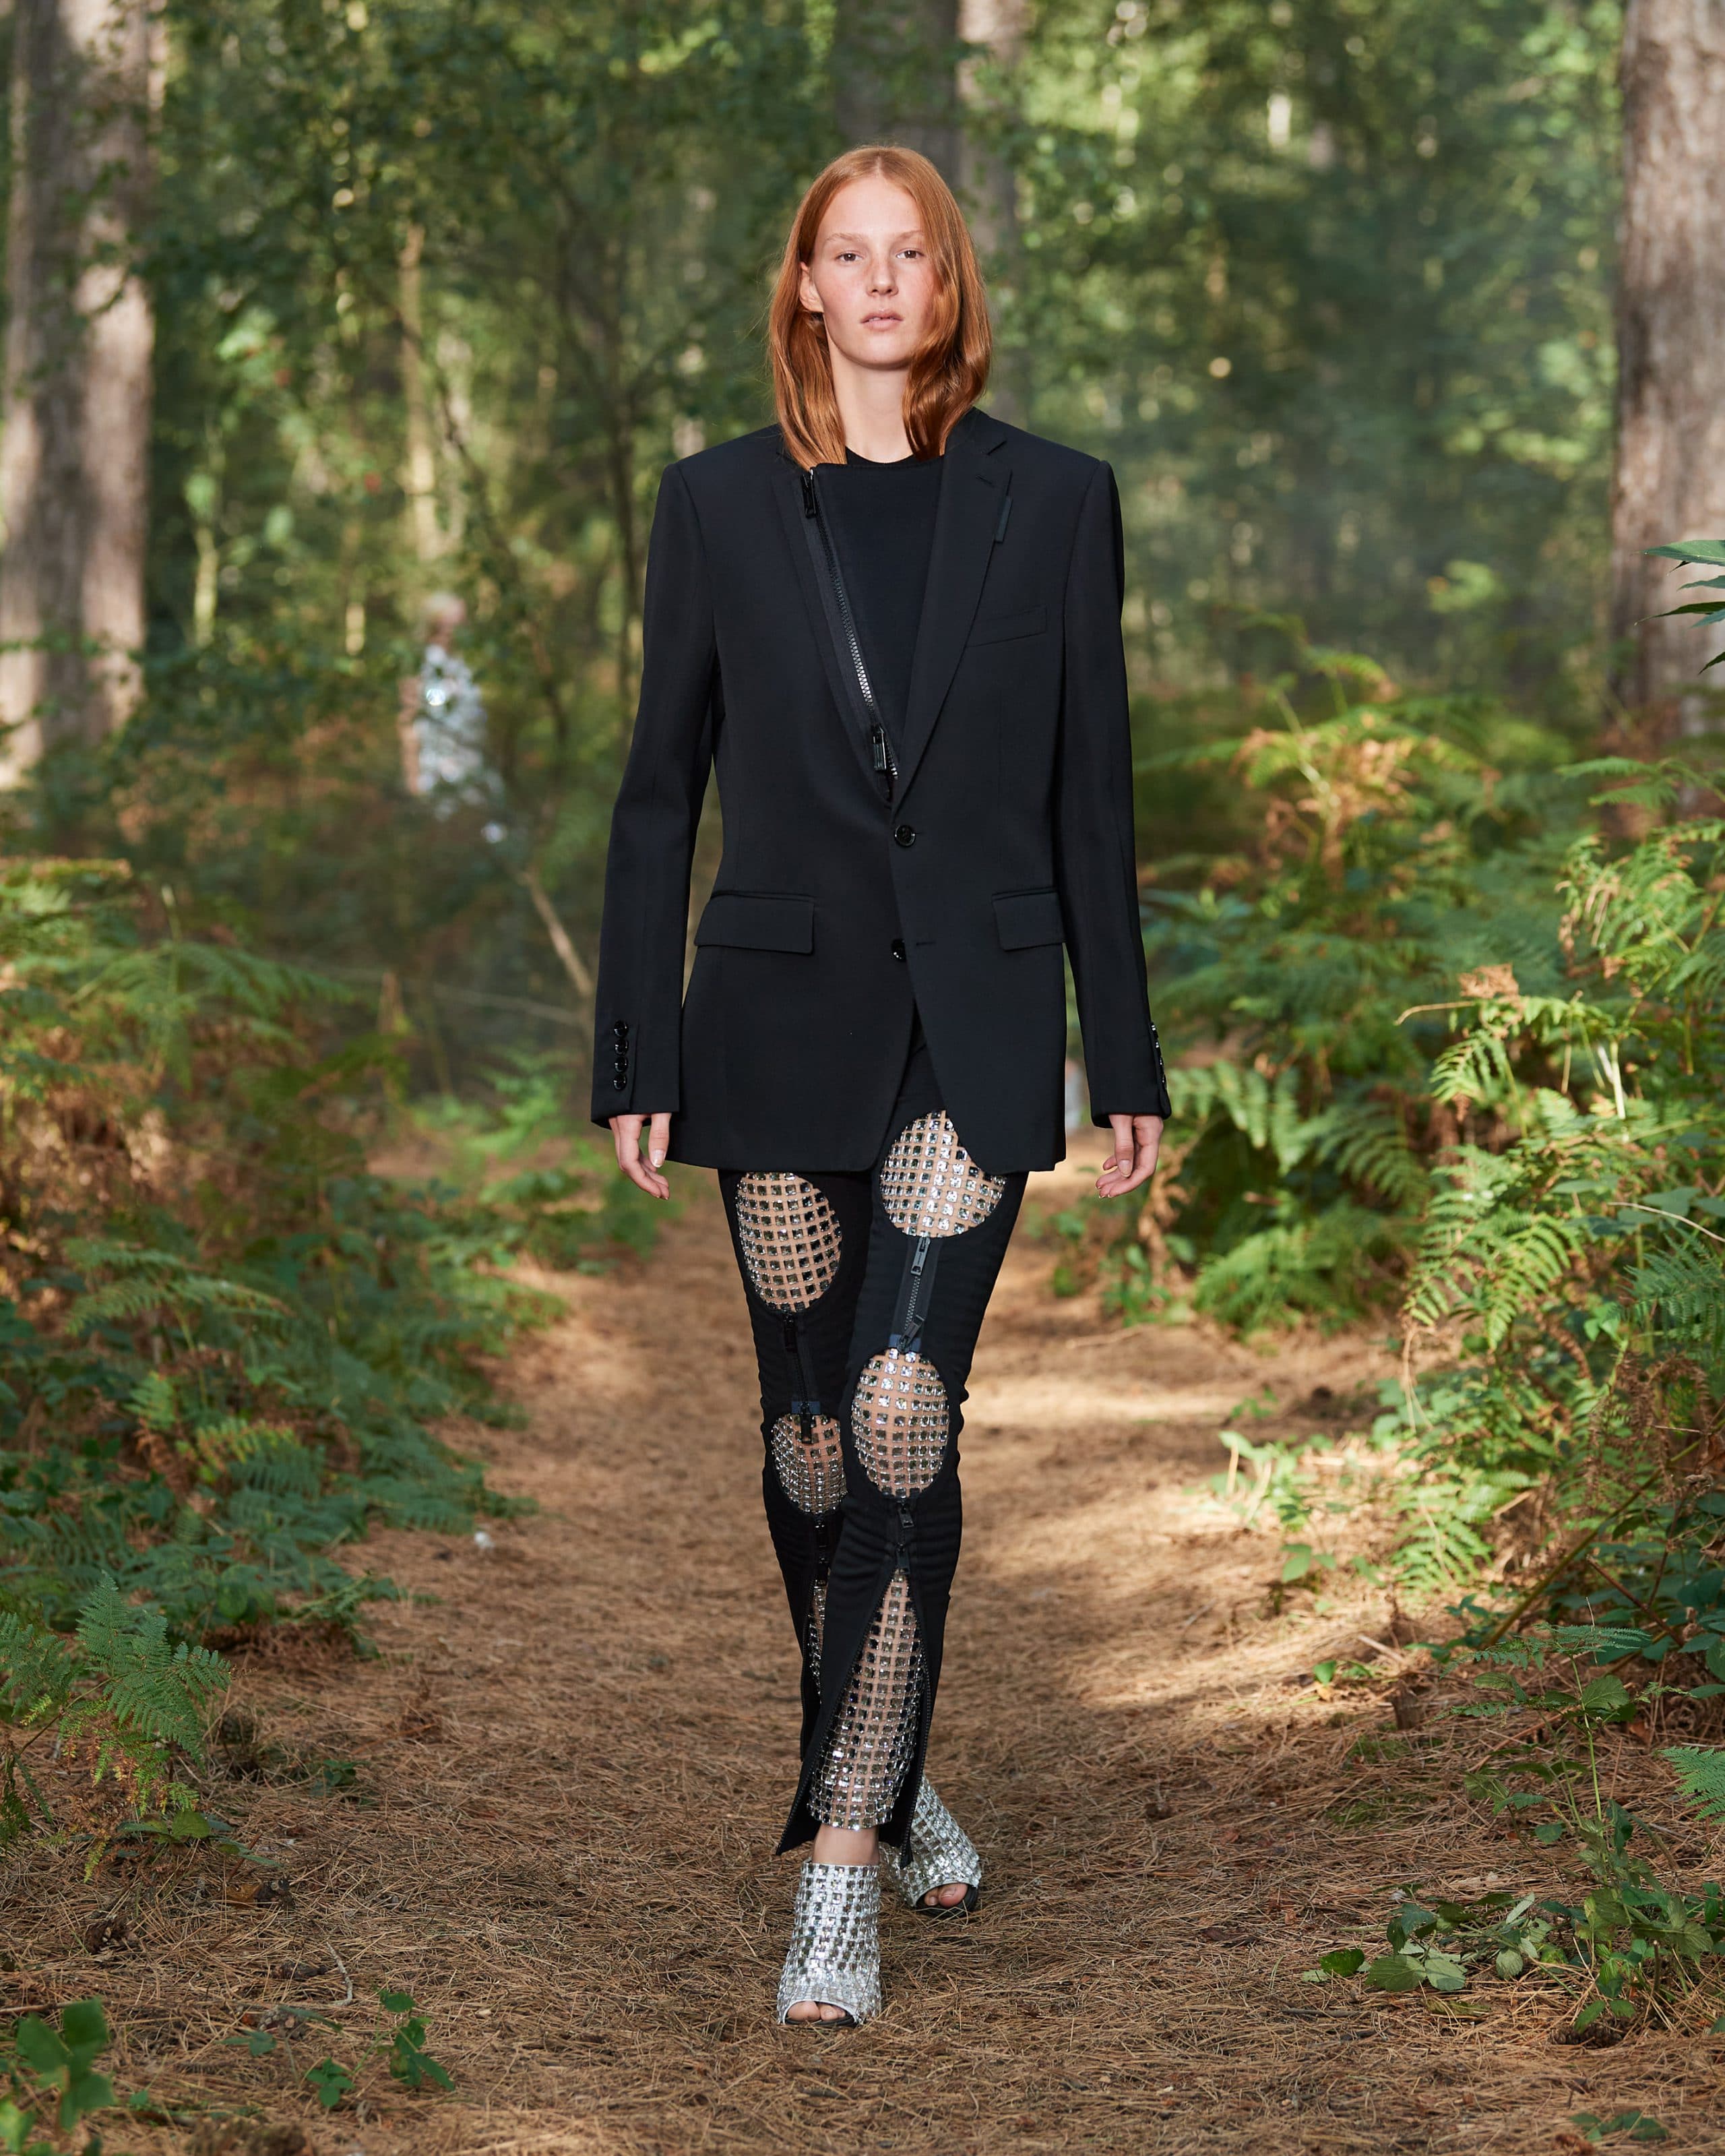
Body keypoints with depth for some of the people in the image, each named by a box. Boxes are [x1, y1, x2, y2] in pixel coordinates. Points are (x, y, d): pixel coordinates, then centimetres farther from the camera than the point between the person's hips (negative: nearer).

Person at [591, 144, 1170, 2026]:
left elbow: (1092, 796, 6)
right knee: (812, 1432, 8)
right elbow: (660, 791, 7)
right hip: (783, 1020, 2)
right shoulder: (719, 505, 5)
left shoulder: (1051, 502, 3)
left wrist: (1125, 1063, 4)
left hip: (975, 1025, -2)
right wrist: (635, 1061, 3)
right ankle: (887, 1781, 30)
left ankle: (841, 1861, -11)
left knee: (904, 1408, -15)